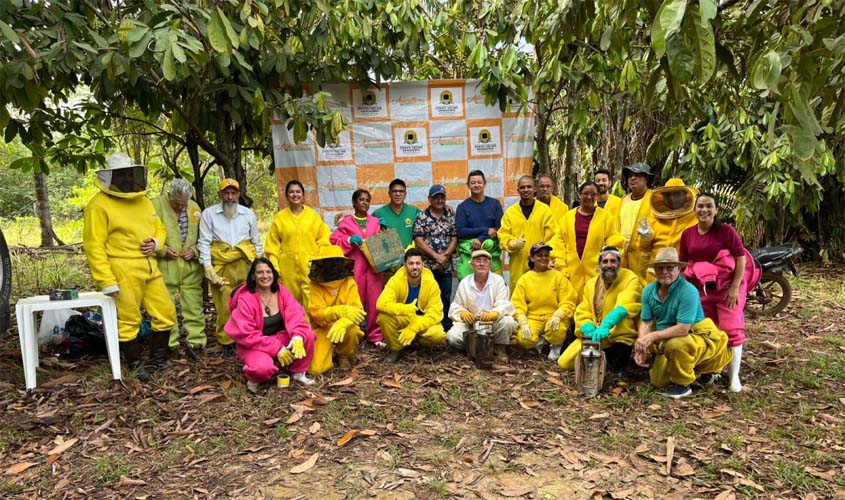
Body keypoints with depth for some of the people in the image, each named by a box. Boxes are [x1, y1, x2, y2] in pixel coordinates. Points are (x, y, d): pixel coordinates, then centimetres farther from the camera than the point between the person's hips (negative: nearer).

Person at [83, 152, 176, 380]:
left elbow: (160, 228, 24)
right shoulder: (99, 204, -8)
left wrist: (155, 243, -2)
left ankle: (158, 360, 25)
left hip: (150, 268, 7)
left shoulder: (143, 201, 14)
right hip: (122, 272, -7)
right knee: (128, 320, 2)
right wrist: (107, 281, -16)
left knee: (166, 313, 9)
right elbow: (94, 245, -12)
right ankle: (136, 365, 19)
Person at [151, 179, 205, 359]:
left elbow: (202, 236, 14)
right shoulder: (156, 205, -4)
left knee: (194, 305, 4)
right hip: (165, 265, -3)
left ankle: (195, 342, 11)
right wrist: (163, 250, -13)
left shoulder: (194, 207, 8)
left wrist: (194, 250, -2)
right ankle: (169, 345, 14)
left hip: (191, 266, 3)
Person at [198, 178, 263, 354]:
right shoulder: (209, 214, 6)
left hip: (246, 266, 2)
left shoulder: (248, 214, 13)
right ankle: (226, 344, 12)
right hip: (221, 268, -1)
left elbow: (257, 242, 17)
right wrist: (207, 267, -7)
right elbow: (204, 242, 2)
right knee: (225, 307, -1)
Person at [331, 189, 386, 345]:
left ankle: (376, 335, 9)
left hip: (374, 266, 2)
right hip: (355, 267, -2)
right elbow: (333, 241, 0)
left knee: (375, 302, -1)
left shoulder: (375, 222, 15)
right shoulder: (346, 222, 6)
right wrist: (349, 240, -14)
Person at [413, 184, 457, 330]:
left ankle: (446, 328, 19)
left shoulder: (451, 216, 7)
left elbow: (454, 238, 3)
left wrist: (445, 256, -11)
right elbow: (418, 241, -7)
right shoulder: (422, 216, -1)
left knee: (446, 298, 9)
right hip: (427, 265, -3)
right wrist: (436, 256, -13)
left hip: (446, 266, 3)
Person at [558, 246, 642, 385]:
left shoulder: (630, 279, -11)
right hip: (593, 335, 5)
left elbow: (624, 307, -31)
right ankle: (607, 362, 13)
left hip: (620, 336, -4)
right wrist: (590, 330, -22)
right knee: (564, 363, -6)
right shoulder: (591, 283, 4)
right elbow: (583, 313, 0)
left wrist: (606, 326, -46)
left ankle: (618, 369, -20)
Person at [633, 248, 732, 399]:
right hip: (666, 342, 7)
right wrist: (642, 348, -17)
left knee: (675, 344, -39)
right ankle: (692, 368, 33)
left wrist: (652, 337, -31)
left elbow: (682, 329, -30)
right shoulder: (649, 290, -5)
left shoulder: (688, 292, -25)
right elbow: (646, 323, -2)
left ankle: (682, 384, -11)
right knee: (658, 381, 8)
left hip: (696, 337, -7)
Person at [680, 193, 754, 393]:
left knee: (731, 329, -5)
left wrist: (735, 287, -17)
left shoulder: (726, 231, -11)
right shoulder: (687, 234, 1)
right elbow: (684, 264, 8)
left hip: (727, 286, -4)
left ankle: (734, 376, 3)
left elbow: (741, 258, -12)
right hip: (701, 288, 5)